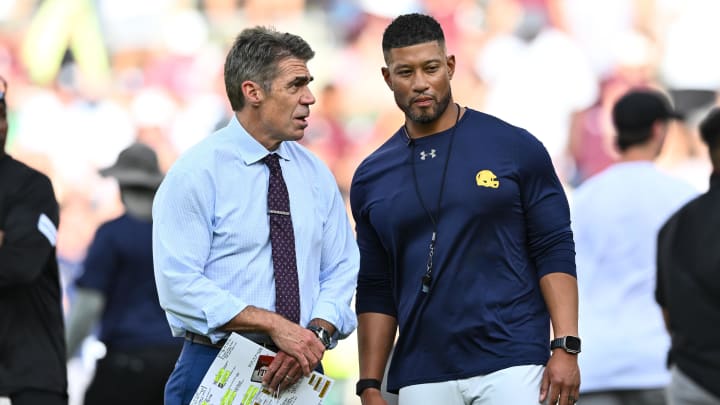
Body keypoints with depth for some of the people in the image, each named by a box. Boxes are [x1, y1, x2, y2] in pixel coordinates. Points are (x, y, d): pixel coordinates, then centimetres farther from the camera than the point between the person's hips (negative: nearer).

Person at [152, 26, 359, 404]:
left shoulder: (315, 174, 10)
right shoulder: (196, 173, -8)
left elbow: (341, 270, 8)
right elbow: (180, 283, -16)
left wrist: (318, 334, -13)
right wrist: (274, 325, -22)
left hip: (300, 373, 5)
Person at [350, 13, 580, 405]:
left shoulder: (515, 148, 2)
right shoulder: (371, 178, 11)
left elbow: (554, 253, 0)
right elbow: (375, 291, 13)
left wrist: (566, 347, -10)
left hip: (511, 368, -3)